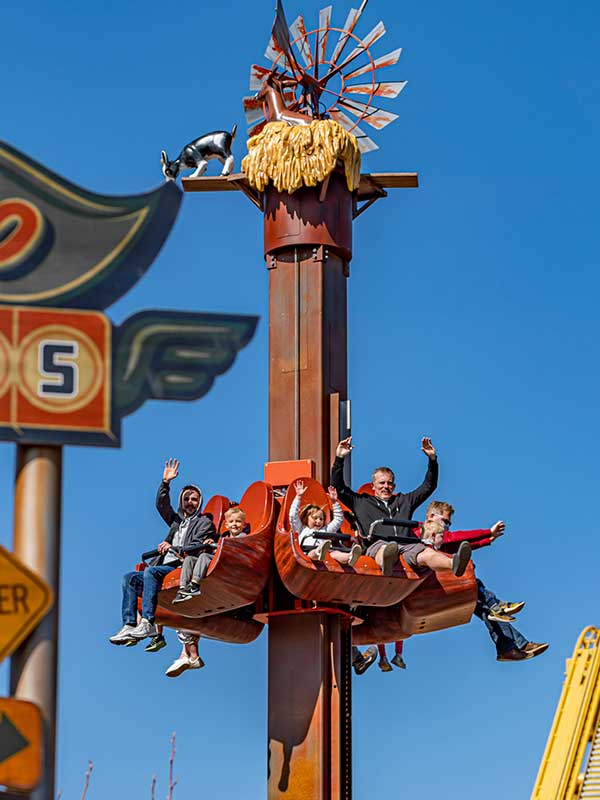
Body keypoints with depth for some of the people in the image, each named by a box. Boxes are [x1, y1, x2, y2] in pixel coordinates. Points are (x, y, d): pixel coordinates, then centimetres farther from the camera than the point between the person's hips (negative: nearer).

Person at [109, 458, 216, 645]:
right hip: (165, 569, 8)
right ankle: (129, 625, -22)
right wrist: (165, 483, 10)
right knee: (129, 578, -8)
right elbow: (162, 505, 22)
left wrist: (173, 548, -15)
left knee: (150, 571, -33)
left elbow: (197, 547, -6)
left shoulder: (205, 523, 7)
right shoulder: (177, 520, 29)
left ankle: (147, 623, -43)